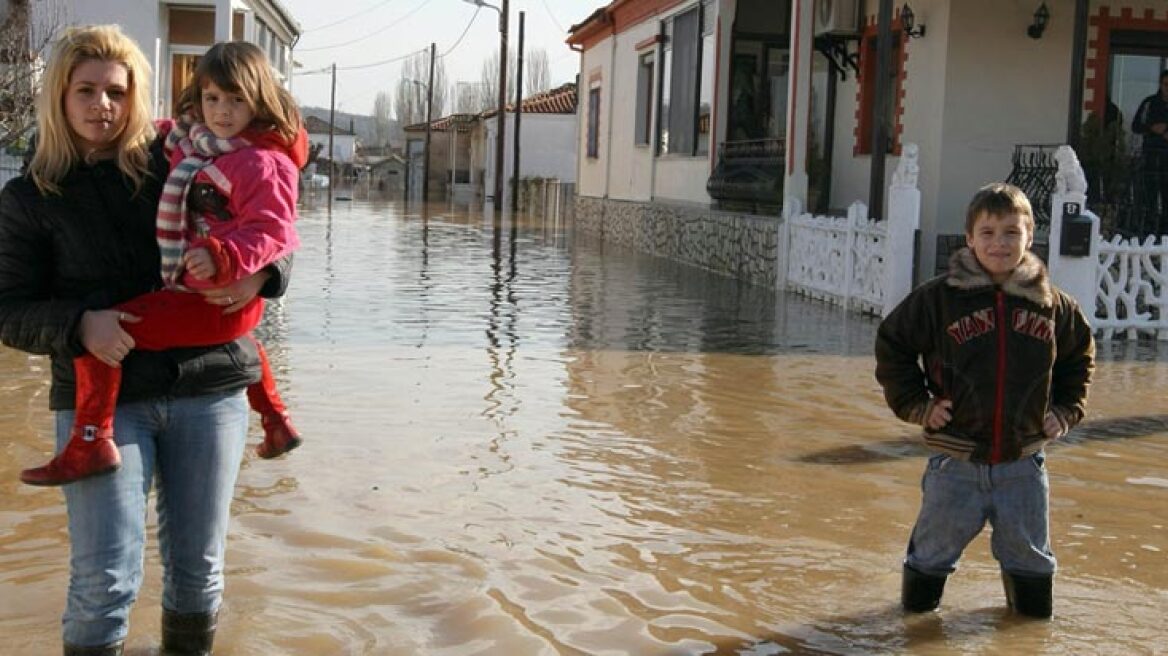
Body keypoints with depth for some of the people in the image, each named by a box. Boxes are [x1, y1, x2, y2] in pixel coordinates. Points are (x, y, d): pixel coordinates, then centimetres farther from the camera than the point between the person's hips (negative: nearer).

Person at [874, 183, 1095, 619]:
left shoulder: (1052, 304, 0)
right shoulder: (939, 298, -9)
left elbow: (1080, 355, 19)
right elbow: (891, 344, 1)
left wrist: (1065, 410, 9)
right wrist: (916, 404, -4)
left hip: (1023, 464, 2)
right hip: (955, 463, -2)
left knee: (1029, 549, 17)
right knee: (934, 549, 11)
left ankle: (1027, 598, 43)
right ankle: (919, 596, 35)